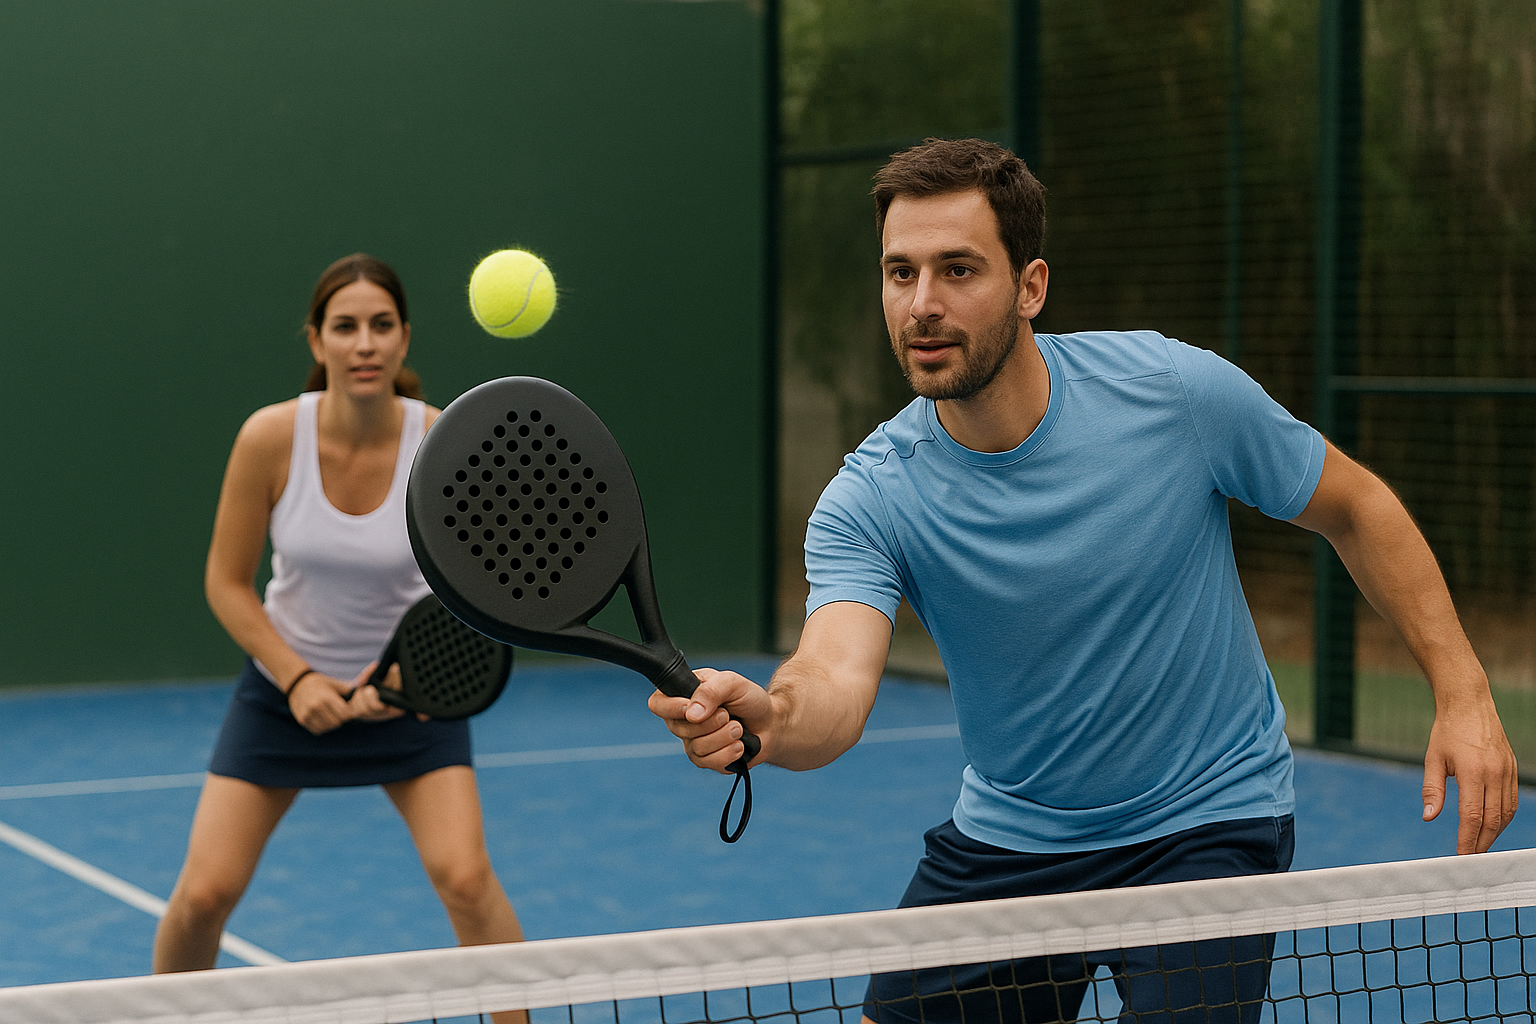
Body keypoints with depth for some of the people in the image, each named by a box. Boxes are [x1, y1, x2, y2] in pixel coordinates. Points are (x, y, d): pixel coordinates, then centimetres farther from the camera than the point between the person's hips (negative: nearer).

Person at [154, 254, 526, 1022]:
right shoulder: (271, 437, -19)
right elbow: (227, 583, -8)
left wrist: (409, 674, -21)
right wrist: (296, 679, -17)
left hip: (405, 688, 0)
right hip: (286, 679, 0)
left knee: (465, 878, -18)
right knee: (204, 893, -5)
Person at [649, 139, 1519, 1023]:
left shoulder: (1179, 389, -18)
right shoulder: (871, 501, -17)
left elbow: (1356, 507, -3)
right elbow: (837, 681, -33)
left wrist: (1463, 690, -9)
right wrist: (765, 717, -57)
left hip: (1206, 826, -2)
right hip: (1005, 841, 2)